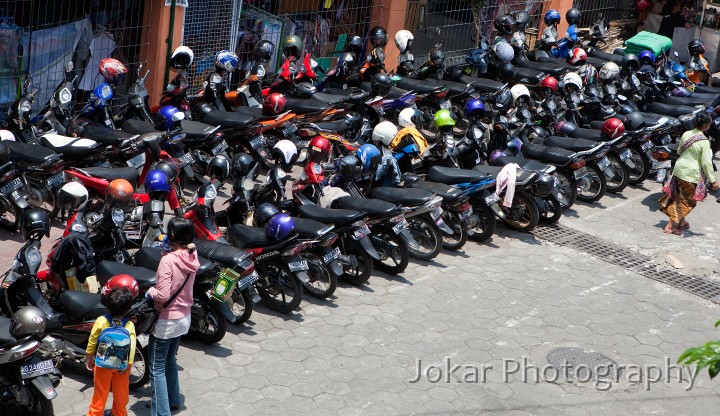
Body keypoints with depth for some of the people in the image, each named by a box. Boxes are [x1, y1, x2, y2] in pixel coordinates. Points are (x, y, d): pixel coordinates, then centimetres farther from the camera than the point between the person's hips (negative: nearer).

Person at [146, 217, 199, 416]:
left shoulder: (168, 260, -25)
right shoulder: (192, 256, -4)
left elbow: (163, 295, -28)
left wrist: (150, 291, -8)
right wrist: (169, 250, 1)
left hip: (166, 321, -8)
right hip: (184, 318, 8)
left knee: (157, 368, 3)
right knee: (170, 360, 25)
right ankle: (173, 400, 38)